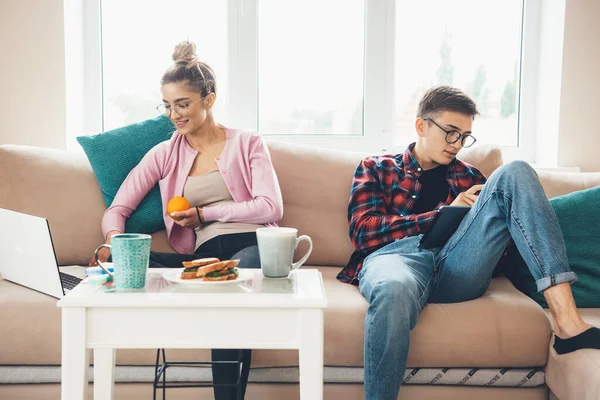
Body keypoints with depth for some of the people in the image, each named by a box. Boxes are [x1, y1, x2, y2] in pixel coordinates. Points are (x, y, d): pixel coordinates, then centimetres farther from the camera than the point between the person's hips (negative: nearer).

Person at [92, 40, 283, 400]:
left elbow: (271, 208, 0)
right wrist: (115, 240, -11)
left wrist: (204, 213, -3)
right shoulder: (164, 155, 18)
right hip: (203, 257, 3)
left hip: (252, 246, -3)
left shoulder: (248, 143, 13)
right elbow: (117, 210, 12)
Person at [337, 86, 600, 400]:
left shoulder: (468, 177, 31)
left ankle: (567, 322, -29)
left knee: (514, 173, -15)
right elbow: (362, 232, 5)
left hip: (457, 266, 3)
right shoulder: (376, 169, 22)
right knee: (394, 290, -43)